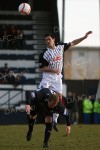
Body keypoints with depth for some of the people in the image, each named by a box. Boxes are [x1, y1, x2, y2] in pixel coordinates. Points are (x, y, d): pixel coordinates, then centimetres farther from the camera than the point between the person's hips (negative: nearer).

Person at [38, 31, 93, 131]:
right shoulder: (44, 54, -11)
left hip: (58, 77, 4)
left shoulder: (60, 47, 0)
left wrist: (84, 37, 7)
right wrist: (53, 70, -21)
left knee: (59, 97, 3)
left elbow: (72, 43, 12)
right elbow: (41, 68, -8)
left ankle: (54, 120, 11)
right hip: (48, 76, -4)